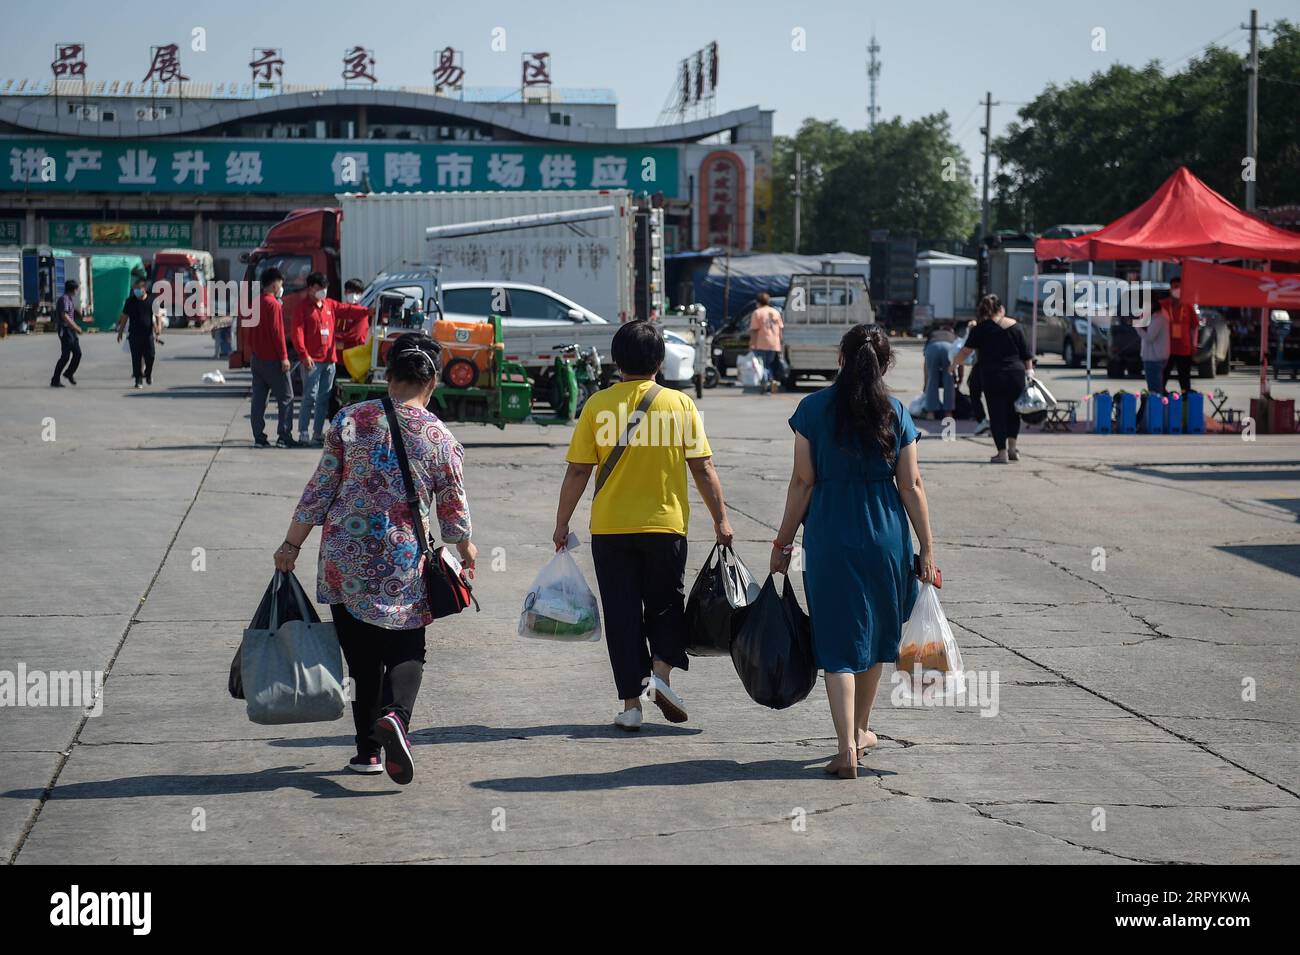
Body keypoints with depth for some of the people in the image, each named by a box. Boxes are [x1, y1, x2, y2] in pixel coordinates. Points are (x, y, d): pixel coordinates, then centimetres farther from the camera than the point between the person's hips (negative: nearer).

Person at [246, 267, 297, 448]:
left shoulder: (255, 303, 11)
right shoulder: (272, 304, -13)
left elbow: (244, 332, 15)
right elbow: (277, 331, -17)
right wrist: (284, 356, -16)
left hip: (257, 358, 8)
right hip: (272, 359, -8)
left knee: (258, 399, 7)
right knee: (286, 397, -1)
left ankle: (259, 437, 5)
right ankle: (284, 437, -5)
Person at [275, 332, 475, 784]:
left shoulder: (351, 420, -2)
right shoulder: (441, 438, -2)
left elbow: (319, 490, -1)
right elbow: (454, 512, 6)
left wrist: (292, 544, 7)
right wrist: (466, 551, 25)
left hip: (344, 560, 1)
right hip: (404, 565, -1)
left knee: (361, 656, 12)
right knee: (405, 650, 9)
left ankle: (368, 749, 14)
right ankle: (394, 714, -19)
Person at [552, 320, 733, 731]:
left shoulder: (598, 405, -4)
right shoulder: (679, 404, -3)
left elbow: (577, 471, -3)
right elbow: (703, 468, -3)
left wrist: (562, 524, 6)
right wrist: (721, 519, 5)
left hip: (610, 528, 0)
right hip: (666, 524, 0)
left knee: (622, 615, 7)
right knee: (665, 604, 18)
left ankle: (631, 703, 7)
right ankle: (661, 672, -4)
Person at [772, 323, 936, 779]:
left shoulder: (814, 409, -5)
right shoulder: (894, 413, -1)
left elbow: (802, 482, -5)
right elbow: (911, 486, -1)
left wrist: (784, 541, 3)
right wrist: (926, 548, 4)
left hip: (829, 536, -2)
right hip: (885, 536, 2)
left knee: (838, 641, 1)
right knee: (874, 634, 20)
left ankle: (848, 748, -10)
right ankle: (860, 730, 33)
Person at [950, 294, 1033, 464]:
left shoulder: (981, 328, -1)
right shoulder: (1015, 326, 6)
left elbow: (966, 350, -3)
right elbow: (1026, 355, 6)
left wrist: (954, 364, 11)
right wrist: (1029, 372, 14)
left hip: (992, 376, -2)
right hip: (1016, 375, 3)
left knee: (996, 413, 3)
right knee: (1012, 411, 19)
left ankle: (1002, 452, 0)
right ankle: (1012, 447, 12)